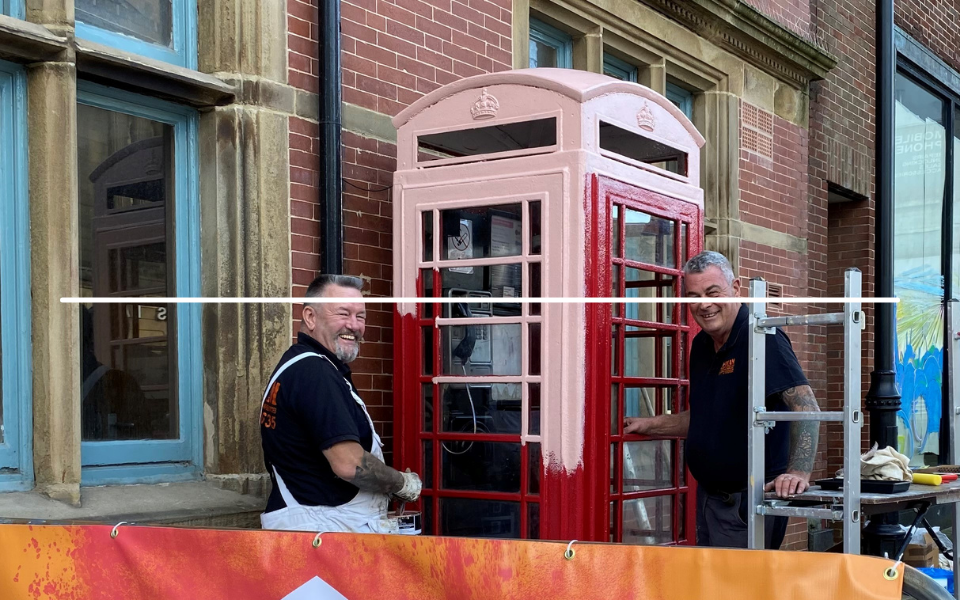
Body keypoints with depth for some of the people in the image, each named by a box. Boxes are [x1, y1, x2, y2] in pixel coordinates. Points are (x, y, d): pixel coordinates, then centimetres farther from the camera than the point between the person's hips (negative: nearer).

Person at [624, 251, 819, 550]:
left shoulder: (762, 339, -17)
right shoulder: (701, 345, 10)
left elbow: (807, 407, -26)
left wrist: (799, 471, -37)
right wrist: (649, 425, 15)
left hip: (749, 502, -9)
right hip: (708, 497, 9)